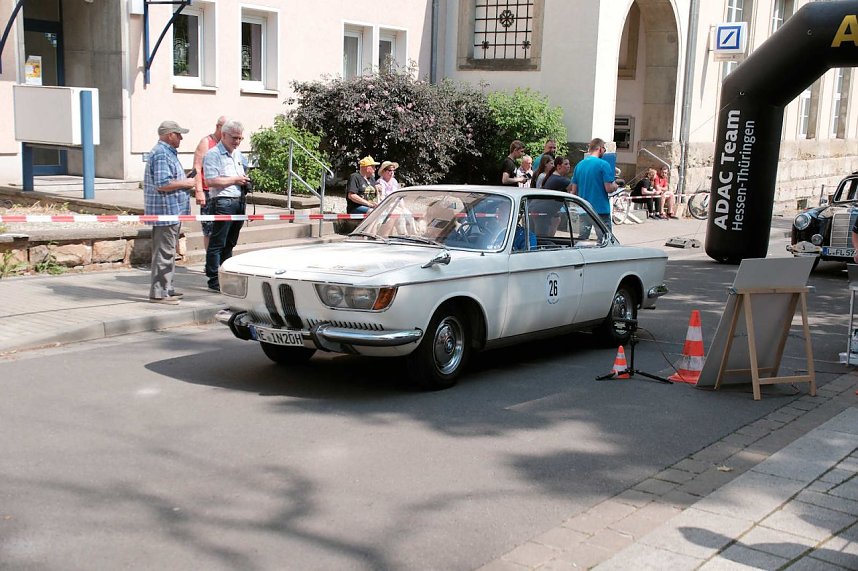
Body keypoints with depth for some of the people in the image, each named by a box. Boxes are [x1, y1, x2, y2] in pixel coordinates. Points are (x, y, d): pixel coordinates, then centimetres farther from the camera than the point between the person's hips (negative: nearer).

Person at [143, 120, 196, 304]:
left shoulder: (168, 152, 18)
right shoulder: (161, 154, -16)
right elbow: (162, 184, -25)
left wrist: (187, 185, 15)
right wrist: (185, 183, -14)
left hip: (171, 211, 11)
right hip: (165, 211, -11)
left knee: (168, 251, 16)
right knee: (164, 252, -8)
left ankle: (166, 288, 25)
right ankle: (158, 292, -4)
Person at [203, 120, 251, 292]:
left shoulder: (238, 154, 18)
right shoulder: (213, 154, -8)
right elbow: (211, 181, -19)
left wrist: (245, 181, 11)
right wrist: (235, 180, -13)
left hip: (239, 202, 8)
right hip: (223, 202, -8)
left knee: (230, 243, 14)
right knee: (217, 243, -5)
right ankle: (214, 280, -3)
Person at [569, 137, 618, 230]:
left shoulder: (579, 165, 8)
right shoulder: (603, 164, -10)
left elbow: (573, 191, 10)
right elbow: (609, 188, -12)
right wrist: (615, 186, 8)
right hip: (601, 209, -6)